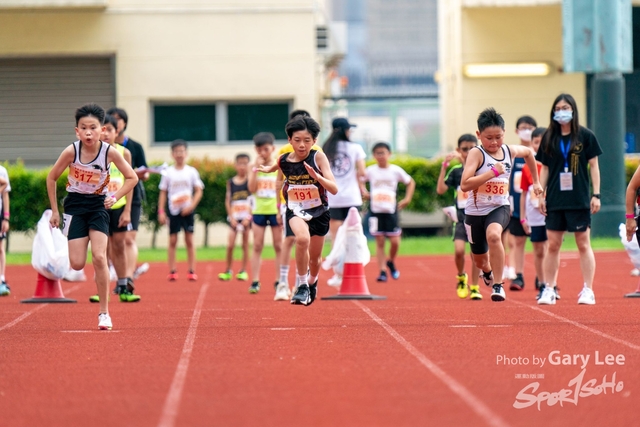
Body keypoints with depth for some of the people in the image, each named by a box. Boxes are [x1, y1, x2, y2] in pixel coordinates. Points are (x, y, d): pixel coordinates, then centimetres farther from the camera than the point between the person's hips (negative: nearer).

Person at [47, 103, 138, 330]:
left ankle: (104, 312, -5)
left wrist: (115, 197, -19)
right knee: (77, 264, -9)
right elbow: (51, 177, -3)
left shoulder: (110, 152, -18)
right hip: (75, 204, 0)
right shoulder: (71, 151, -18)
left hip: (98, 205, 0)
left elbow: (132, 178, -4)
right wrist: (54, 211, 0)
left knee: (99, 257, -15)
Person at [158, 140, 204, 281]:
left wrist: (191, 206, -13)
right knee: (172, 240, -1)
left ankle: (192, 271, 4)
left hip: (187, 211, 0)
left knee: (189, 240, 1)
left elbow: (199, 191, 0)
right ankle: (172, 271, 1)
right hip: (173, 211, 0)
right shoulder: (168, 173, 3)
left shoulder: (191, 171, 2)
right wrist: (161, 211, -2)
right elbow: (163, 193, 6)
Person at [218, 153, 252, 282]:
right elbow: (228, 201, 6)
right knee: (230, 245, -4)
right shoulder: (231, 182, 5)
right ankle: (228, 271, 7)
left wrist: (248, 218, -11)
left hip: (246, 217, -1)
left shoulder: (250, 181, -1)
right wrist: (231, 217, -3)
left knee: (245, 244, 4)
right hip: (234, 217, 2)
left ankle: (243, 271, 11)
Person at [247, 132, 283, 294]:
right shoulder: (254, 167, 4)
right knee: (257, 247, 1)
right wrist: (256, 168, -12)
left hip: (275, 211, -1)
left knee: (279, 246, 2)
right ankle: (255, 282, 1)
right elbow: (252, 188, -8)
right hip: (259, 211, 1)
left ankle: (278, 281, 6)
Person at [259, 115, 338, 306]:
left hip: (319, 211, 0)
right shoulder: (283, 161, -10)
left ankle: (312, 282, 52)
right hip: (295, 211, 0)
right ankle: (302, 286, -17)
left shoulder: (318, 157, -17)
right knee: (302, 238, -33)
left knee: (314, 258, 16)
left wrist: (317, 176, -36)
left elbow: (334, 189, -24)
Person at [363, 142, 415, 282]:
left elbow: (410, 182, 14)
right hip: (376, 211, 0)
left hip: (391, 210, 0)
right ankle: (382, 271, 3)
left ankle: (391, 262, 23)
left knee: (395, 241, -5)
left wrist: (407, 199, 4)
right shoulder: (370, 171, 2)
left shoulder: (396, 170, 2)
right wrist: (363, 193, -1)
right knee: (379, 242, -1)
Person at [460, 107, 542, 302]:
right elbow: (464, 185, -27)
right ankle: (487, 271, 53)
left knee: (493, 235, -33)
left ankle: (498, 284, -24)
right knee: (479, 258, 14)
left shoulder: (509, 151, -1)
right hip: (475, 211, -1)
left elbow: (529, 152, 24)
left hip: (500, 207, 1)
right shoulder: (476, 154, -15)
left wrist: (536, 182, 26)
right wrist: (493, 172, -30)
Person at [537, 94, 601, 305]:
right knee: (553, 245, 4)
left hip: (579, 200, -3)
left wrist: (596, 194, -3)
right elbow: (545, 168, 11)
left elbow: (594, 166, 1)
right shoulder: (549, 137, 7)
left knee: (584, 244, 1)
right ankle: (548, 289, 9)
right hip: (555, 200, 3)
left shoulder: (586, 136, 0)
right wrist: (540, 195, 5)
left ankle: (588, 290, 4)